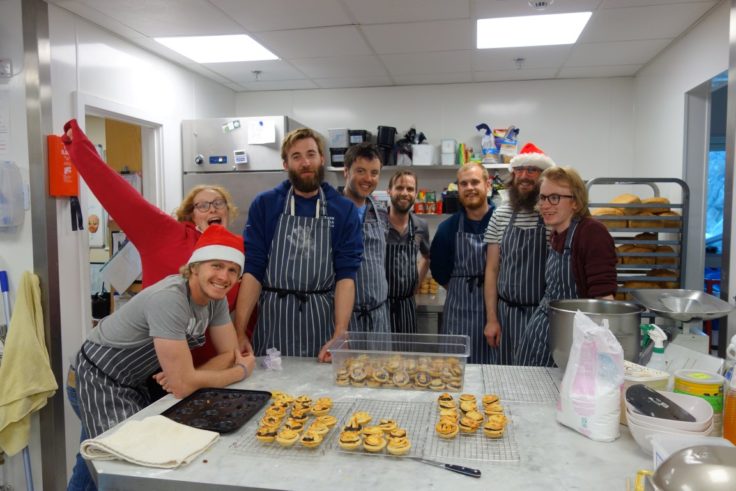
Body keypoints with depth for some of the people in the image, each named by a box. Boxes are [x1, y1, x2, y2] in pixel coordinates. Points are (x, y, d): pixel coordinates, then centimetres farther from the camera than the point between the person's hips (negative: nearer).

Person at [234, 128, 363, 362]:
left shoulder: (344, 210, 0)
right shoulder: (264, 204, 0)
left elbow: (346, 274, -5)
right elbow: (252, 269, -3)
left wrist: (339, 337, -14)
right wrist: (239, 331, -11)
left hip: (322, 317, 0)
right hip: (274, 316, 0)